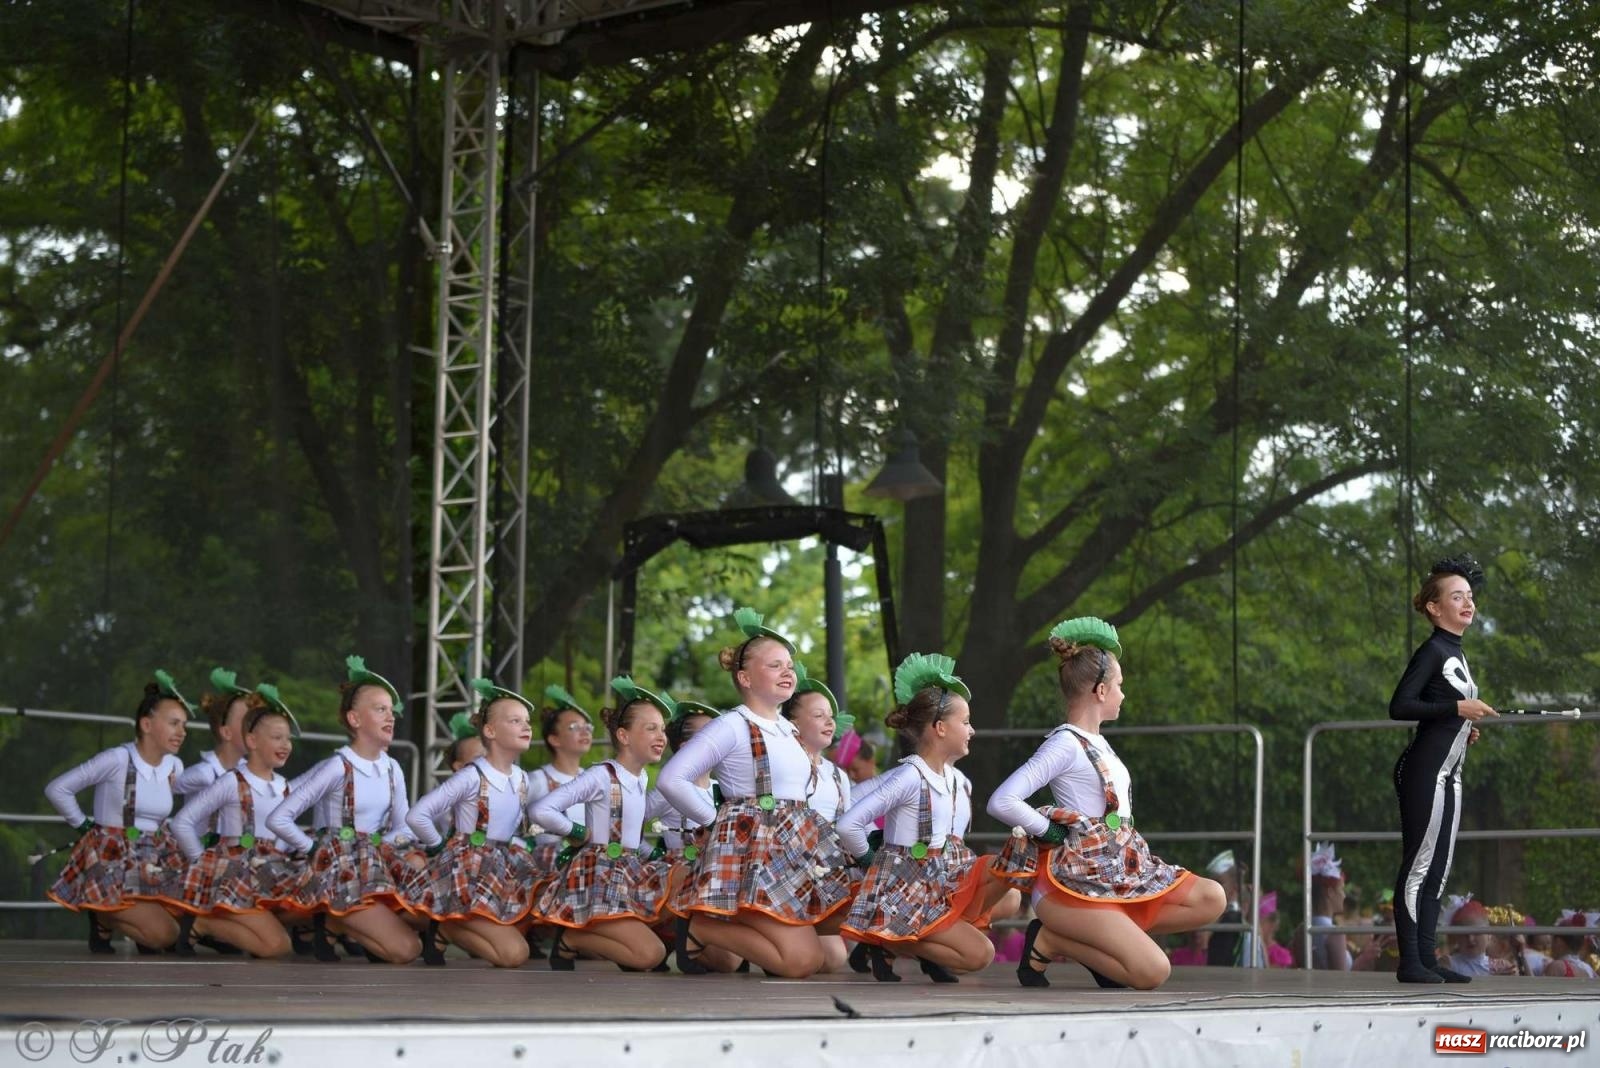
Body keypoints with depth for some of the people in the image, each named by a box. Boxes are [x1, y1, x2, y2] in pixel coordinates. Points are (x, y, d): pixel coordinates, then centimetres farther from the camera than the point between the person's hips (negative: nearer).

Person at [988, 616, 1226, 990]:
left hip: (1120, 871, 9)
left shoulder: (1098, 743, 16)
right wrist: (1051, 832, -13)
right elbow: (1002, 802, -22)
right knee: (1153, 972, -23)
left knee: (1212, 899, -2)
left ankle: (1105, 940, -1)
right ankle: (1049, 942, -5)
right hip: (1075, 882, -9)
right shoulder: (1065, 745, -11)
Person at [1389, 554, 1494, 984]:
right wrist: (1457, 709, -20)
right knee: (1418, 866, -8)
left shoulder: (1455, 654, 18)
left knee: (1437, 871, 9)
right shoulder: (1432, 651, -9)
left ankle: (1428, 958, 12)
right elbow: (1399, 707, -18)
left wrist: (1464, 730, 9)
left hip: (1447, 775, 9)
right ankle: (1410, 962, -7)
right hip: (1424, 772, -9)